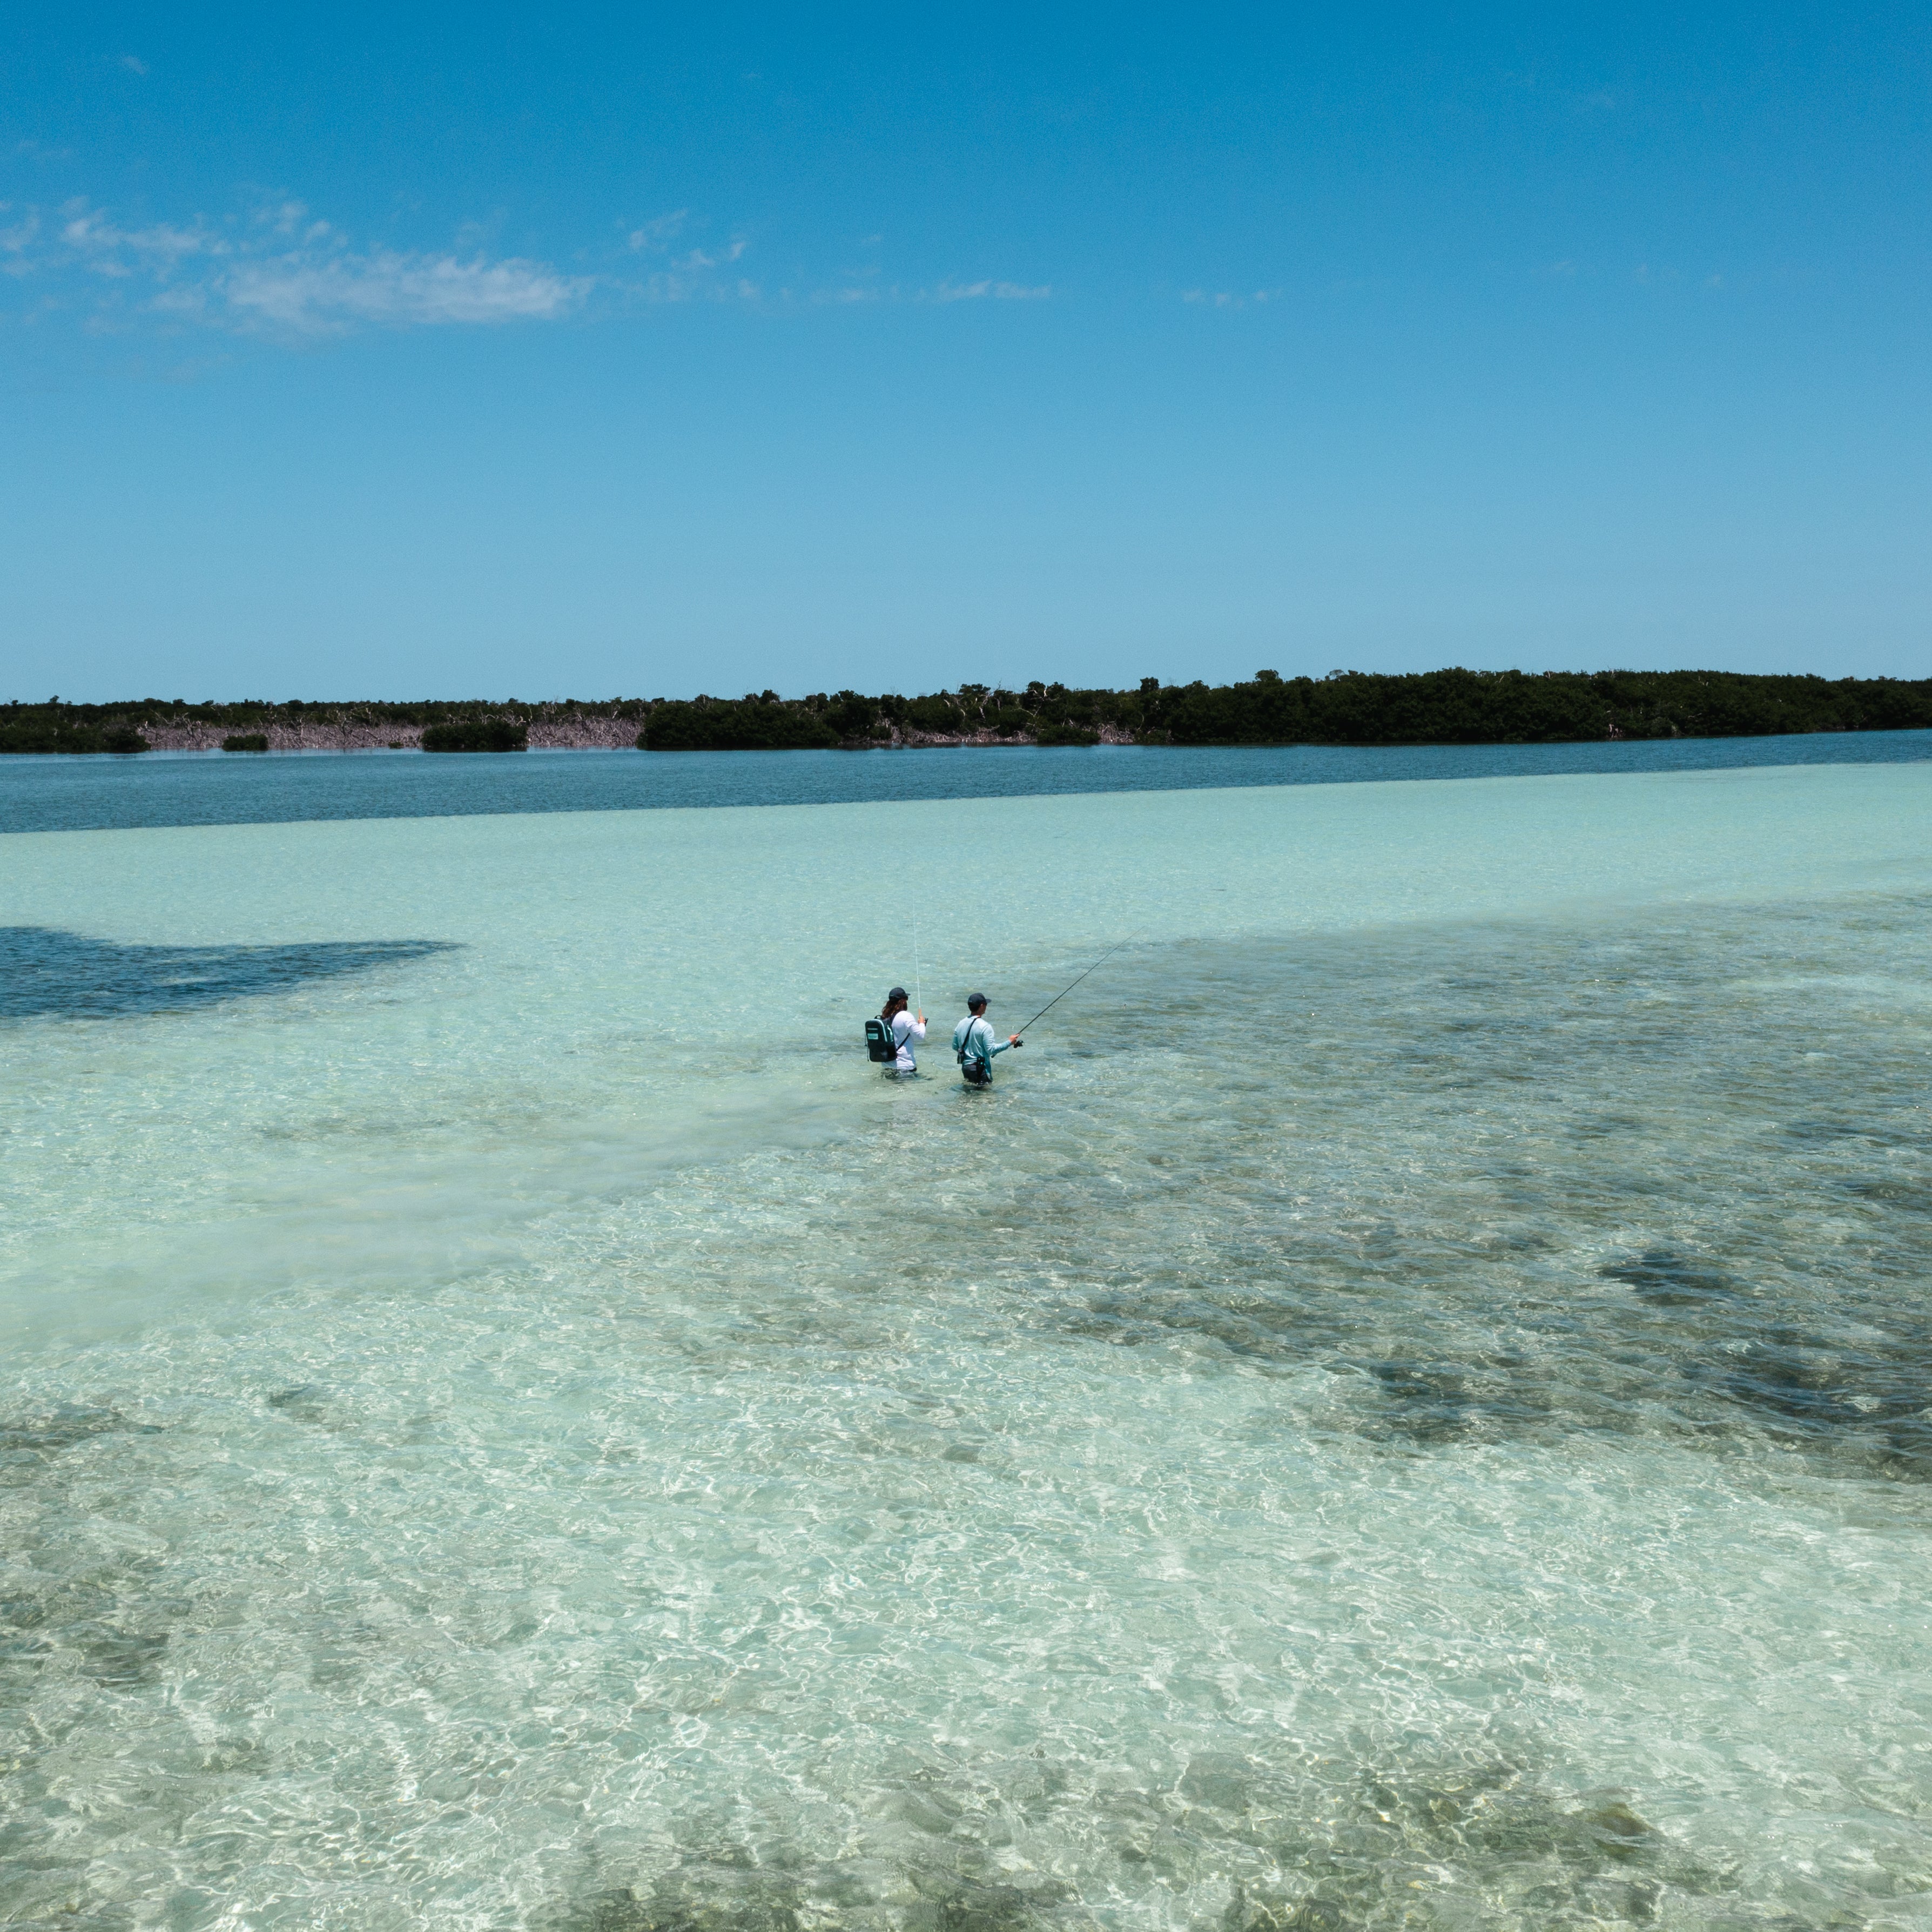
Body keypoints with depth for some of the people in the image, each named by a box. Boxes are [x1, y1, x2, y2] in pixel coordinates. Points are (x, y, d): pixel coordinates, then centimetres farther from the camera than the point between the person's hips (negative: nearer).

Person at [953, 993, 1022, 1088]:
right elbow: (991, 1049, -17)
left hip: (965, 1067, 7)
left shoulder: (961, 1024, 5)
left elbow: (955, 1047, 11)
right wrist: (1009, 1042, -9)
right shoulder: (984, 1027, -16)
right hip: (980, 1069, -7)